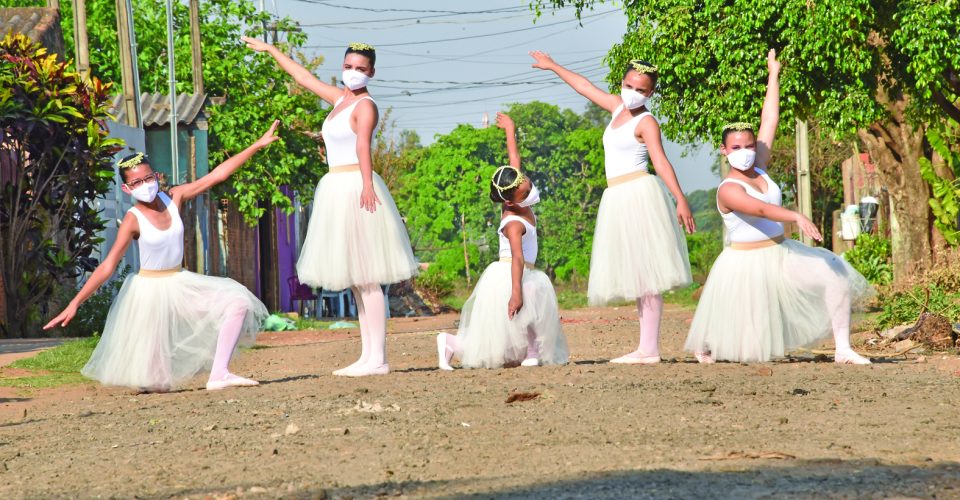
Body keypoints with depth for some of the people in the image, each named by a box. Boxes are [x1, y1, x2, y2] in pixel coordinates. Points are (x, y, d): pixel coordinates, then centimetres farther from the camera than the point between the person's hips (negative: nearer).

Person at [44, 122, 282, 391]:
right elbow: (108, 266, -21)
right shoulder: (133, 220, -18)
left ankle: (218, 374, -15)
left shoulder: (174, 198, -7)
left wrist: (258, 145, -13)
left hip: (181, 284, 5)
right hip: (151, 290, -5)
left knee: (237, 303, -13)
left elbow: (216, 175, -9)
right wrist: (75, 303, -29)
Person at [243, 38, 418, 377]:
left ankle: (378, 359, -12)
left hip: (356, 188, -9)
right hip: (337, 190, 9)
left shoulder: (365, 106, -9)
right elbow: (304, 77, 30)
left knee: (366, 280, -10)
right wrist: (270, 50, 38)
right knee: (357, 281, 9)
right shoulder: (339, 98, 16)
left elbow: (363, 144, -27)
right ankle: (368, 356, 11)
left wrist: (366, 184, -41)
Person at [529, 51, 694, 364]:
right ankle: (645, 349, 6)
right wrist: (553, 67, 41)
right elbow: (585, 87, 30)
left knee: (646, 272, -13)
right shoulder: (617, 106, 16)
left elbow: (660, 161, -19)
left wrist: (681, 200, -29)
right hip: (617, 198, 9)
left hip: (639, 194, -9)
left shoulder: (646, 122, -6)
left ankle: (650, 349, -18)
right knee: (636, 276, 6)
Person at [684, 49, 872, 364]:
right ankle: (704, 346, 38)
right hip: (746, 264, -7)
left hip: (781, 254, 7)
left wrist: (773, 75, 7)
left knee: (836, 278, -10)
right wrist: (796, 217, -50)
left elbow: (770, 121, 5)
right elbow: (760, 209, -35)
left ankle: (843, 350, -6)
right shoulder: (729, 190, -17)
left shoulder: (758, 169, 3)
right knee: (732, 337, 1)